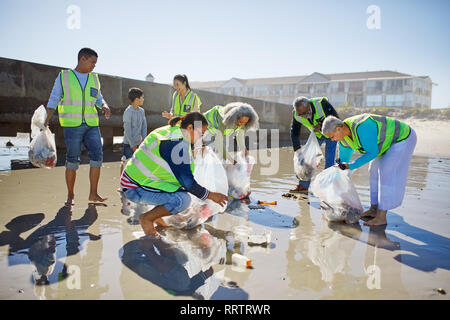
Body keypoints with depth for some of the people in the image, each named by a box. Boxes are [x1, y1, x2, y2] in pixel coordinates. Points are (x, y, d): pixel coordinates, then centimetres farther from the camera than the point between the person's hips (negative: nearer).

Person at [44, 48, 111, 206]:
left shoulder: (94, 78, 15)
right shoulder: (63, 77, 4)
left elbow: (99, 98, 19)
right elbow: (53, 100, 2)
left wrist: (105, 106, -5)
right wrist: (46, 122, -8)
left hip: (91, 124, 4)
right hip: (72, 124, -3)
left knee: (97, 156, -6)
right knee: (72, 160, -2)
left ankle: (93, 194, 3)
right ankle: (70, 195, 12)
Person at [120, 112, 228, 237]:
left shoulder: (171, 130, 8)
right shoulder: (178, 144, -22)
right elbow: (188, 182, -20)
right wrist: (210, 195, -9)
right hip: (135, 189, -10)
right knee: (183, 200, -24)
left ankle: (156, 215, 17)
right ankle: (146, 218, -3)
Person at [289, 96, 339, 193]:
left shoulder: (321, 103, -37)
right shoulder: (296, 114, -25)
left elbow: (335, 119, -29)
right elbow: (294, 133, -14)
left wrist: (321, 126, -41)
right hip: (317, 134, 4)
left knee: (329, 160, -11)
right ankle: (303, 186, 9)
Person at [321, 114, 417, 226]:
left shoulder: (361, 128, -36)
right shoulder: (343, 134, -6)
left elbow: (373, 152, -27)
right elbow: (343, 159, 6)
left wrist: (351, 166, -27)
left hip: (403, 137, -9)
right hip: (391, 140, 9)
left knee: (386, 174, -15)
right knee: (375, 170, 10)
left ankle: (381, 217, -11)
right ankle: (373, 210, 19)